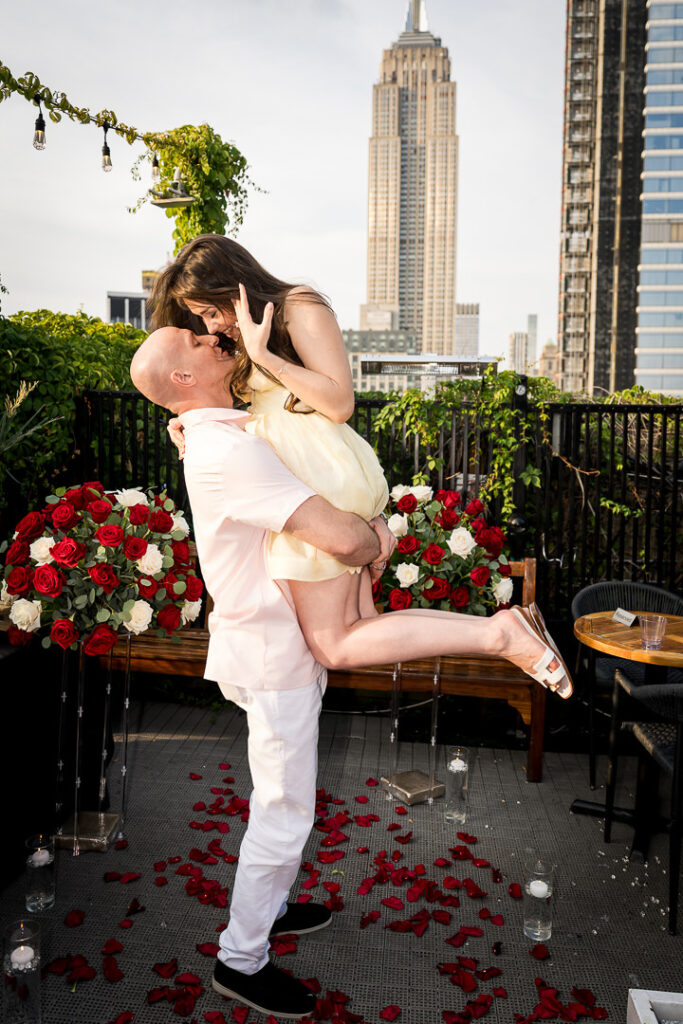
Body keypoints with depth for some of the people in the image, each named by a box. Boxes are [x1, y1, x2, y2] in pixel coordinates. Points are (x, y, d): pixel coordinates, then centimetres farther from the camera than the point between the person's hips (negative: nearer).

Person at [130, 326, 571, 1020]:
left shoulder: (227, 436, 7)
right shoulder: (230, 451, -27)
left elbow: (340, 500, 17)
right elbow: (339, 535, -34)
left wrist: (371, 524, -2)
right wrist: (371, 545, -12)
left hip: (281, 644, 10)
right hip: (271, 656, -10)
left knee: (278, 796, 25)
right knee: (284, 812, 5)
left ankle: (268, 907, 45)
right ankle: (241, 959, 25)